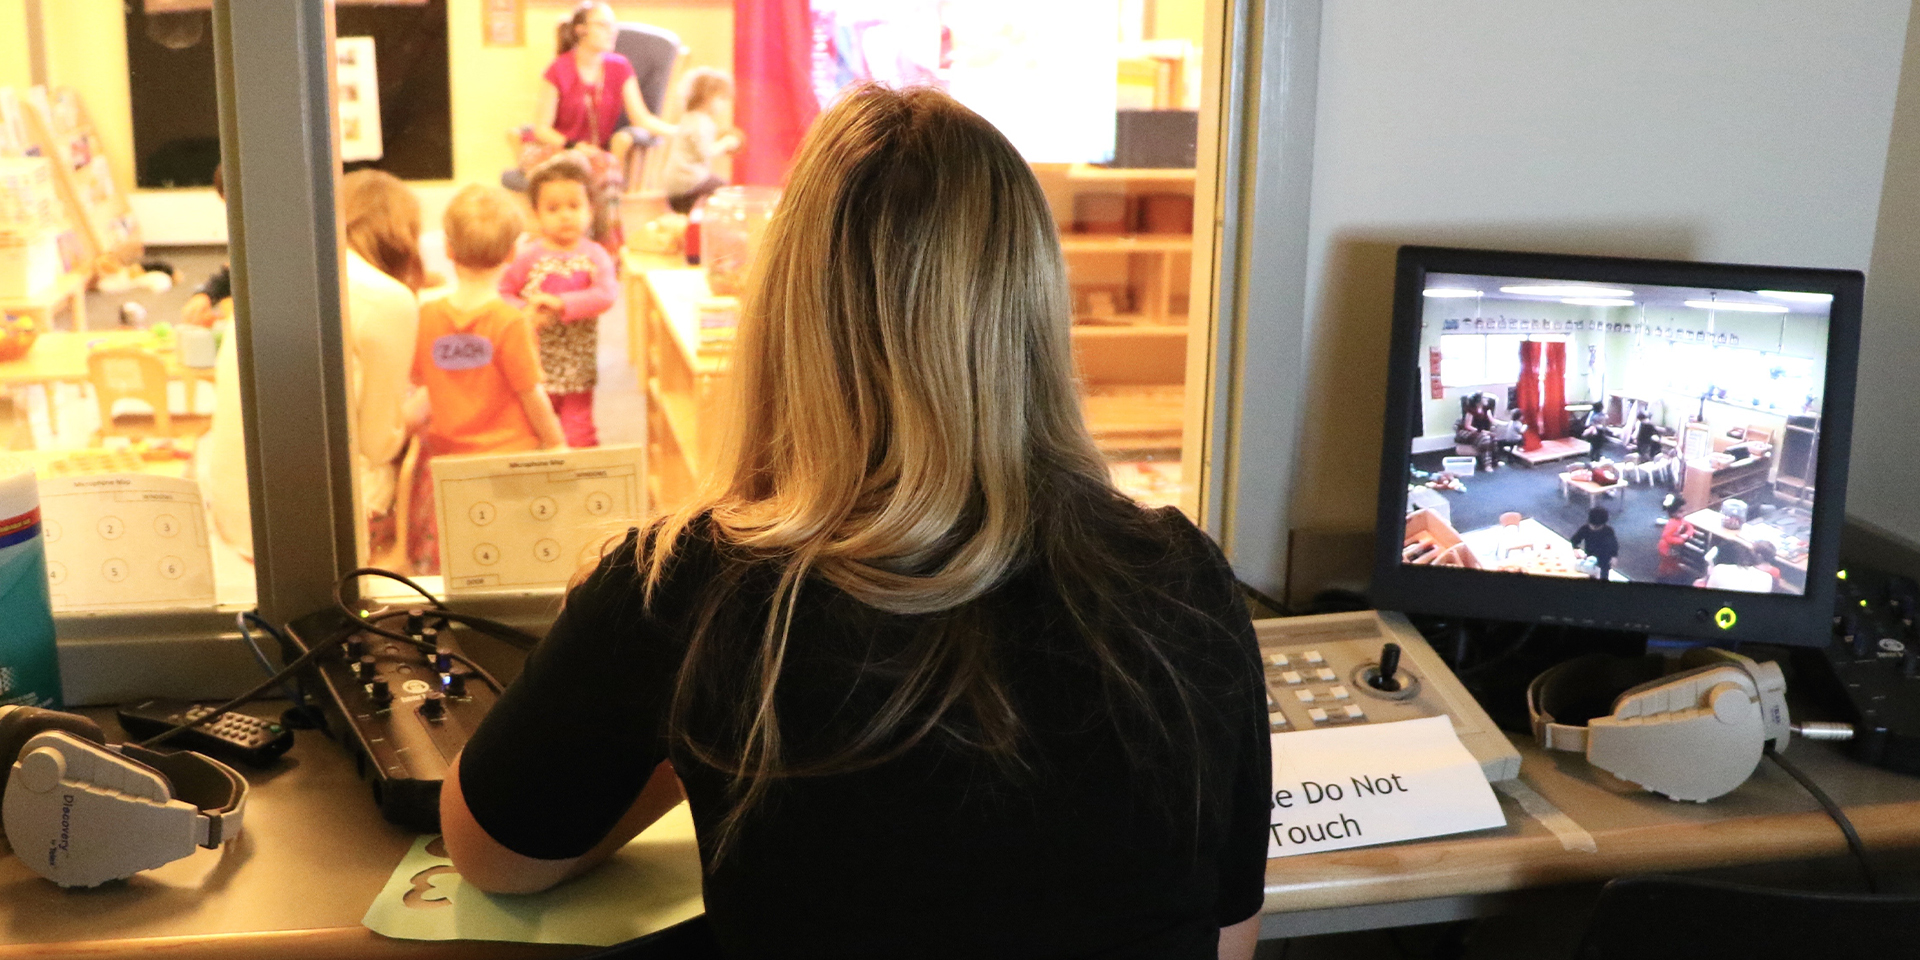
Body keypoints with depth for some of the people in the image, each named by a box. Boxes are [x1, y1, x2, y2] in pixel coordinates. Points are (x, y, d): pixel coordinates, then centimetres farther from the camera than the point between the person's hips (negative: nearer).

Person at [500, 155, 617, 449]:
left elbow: (605, 295, -18)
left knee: (580, 436, 6)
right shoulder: (529, 257, -3)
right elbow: (501, 293, -1)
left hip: (577, 371, 0)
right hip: (535, 368, 0)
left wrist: (560, 303, -26)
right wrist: (525, 311, -19)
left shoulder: (594, 256, -3)